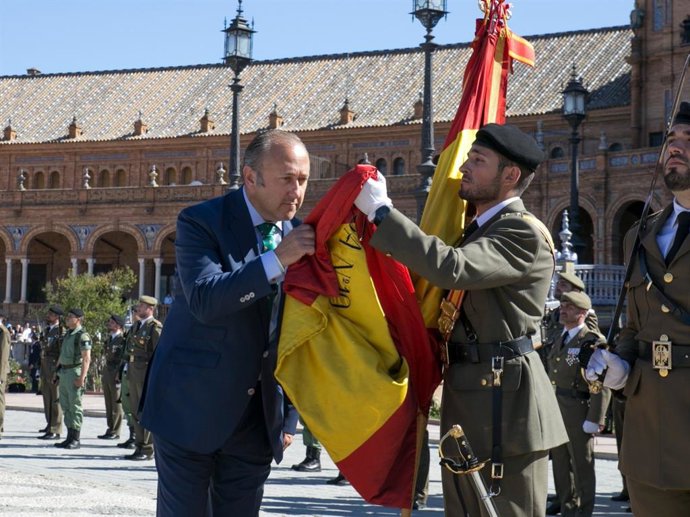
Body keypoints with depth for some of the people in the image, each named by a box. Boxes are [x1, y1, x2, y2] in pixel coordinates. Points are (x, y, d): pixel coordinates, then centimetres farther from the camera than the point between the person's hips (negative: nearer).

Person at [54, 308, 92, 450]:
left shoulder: (82, 336, -12)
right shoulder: (67, 334, 16)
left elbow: (86, 359, -18)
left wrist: (82, 378, -23)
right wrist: (57, 371, 20)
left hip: (75, 373, -9)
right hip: (64, 373, 9)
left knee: (75, 406, -6)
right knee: (66, 406, 10)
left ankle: (76, 439, -2)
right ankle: (70, 437, 16)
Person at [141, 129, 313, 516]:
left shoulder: (300, 236, 5)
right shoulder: (201, 222, -9)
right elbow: (204, 300, -26)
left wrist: (290, 415, 8)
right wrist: (276, 260, -32)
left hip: (258, 414, 4)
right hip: (192, 405, -4)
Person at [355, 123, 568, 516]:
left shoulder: (525, 233, -14)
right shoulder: (479, 228, 18)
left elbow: (452, 268, -28)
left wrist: (381, 211, -23)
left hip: (505, 400, -10)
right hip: (468, 400, 10)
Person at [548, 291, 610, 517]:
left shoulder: (593, 341, -11)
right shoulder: (561, 339, 14)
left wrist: (594, 419, -18)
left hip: (579, 413, -8)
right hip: (556, 412, 8)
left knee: (582, 466, 2)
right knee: (560, 464, 13)